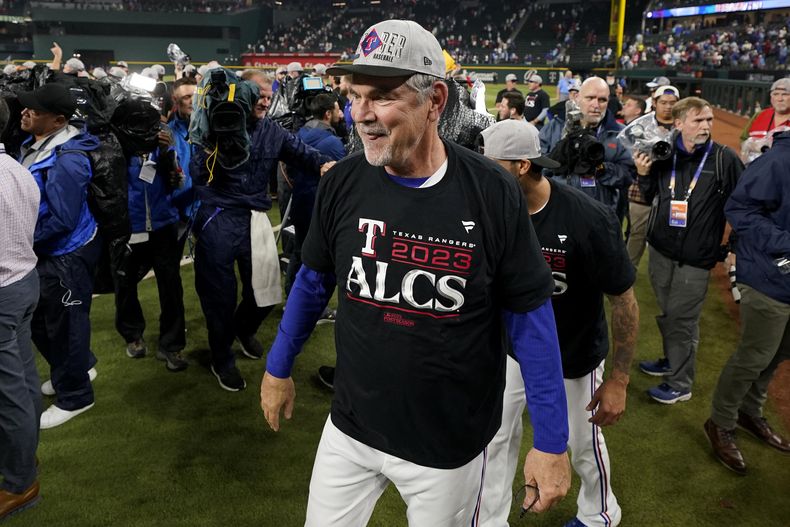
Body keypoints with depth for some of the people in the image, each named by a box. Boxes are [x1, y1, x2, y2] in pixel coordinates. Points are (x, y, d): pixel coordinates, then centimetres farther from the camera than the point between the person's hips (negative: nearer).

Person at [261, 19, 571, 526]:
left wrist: (551, 442, -7)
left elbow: (530, 316, -10)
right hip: (350, 427, 3)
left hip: (450, 444, -2)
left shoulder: (493, 193, -17)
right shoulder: (341, 183, -9)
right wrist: (278, 368, 15)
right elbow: (314, 282, 7)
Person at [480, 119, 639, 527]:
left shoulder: (589, 219, -28)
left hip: (574, 356, -3)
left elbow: (624, 301, -18)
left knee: (584, 444, 17)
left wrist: (619, 380, -15)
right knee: (495, 439, 11)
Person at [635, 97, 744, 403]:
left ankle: (680, 384, 17)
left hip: (696, 257, -4)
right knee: (666, 313, 17)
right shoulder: (665, 154, 0)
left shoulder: (725, 159, -10)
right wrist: (643, 174, -6)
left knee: (682, 319, 2)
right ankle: (671, 361, 38)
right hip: (661, 250, 4)